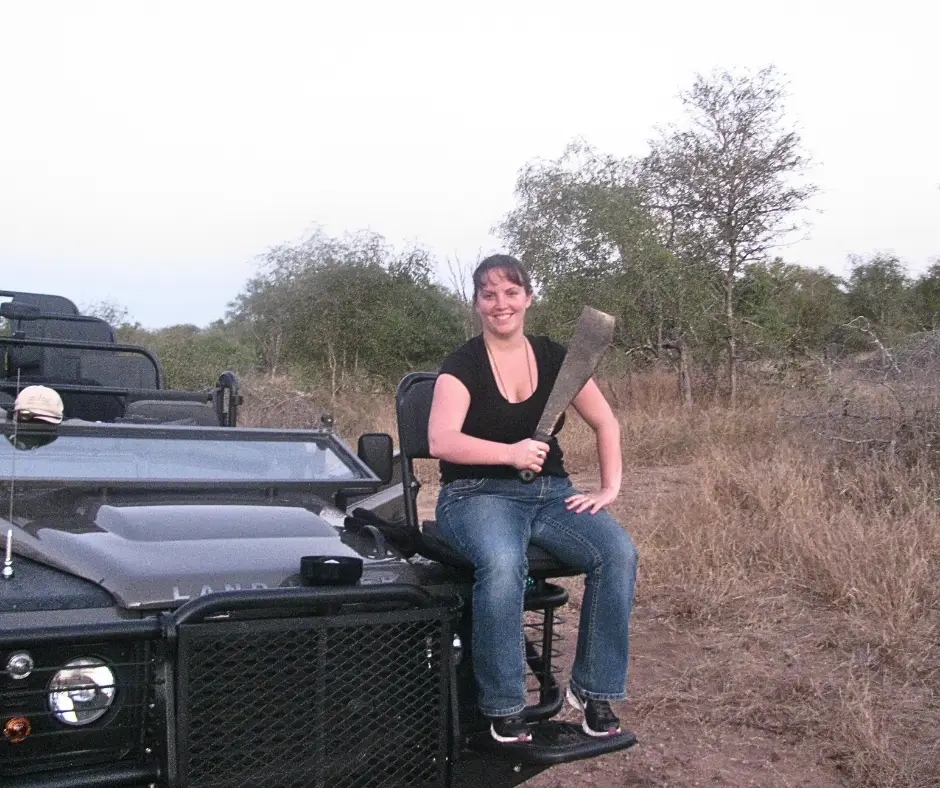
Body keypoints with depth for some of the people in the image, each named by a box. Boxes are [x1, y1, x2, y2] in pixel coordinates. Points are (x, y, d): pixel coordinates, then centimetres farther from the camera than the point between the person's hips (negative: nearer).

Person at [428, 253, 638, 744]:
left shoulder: (553, 358, 9)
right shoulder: (463, 364, -3)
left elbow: (606, 424, 15)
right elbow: (441, 441, -17)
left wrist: (610, 489, 4)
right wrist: (511, 452, -28)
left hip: (550, 492, 4)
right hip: (478, 494, -4)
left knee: (619, 553, -23)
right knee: (502, 564, -37)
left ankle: (593, 689, -7)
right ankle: (504, 708, -19)